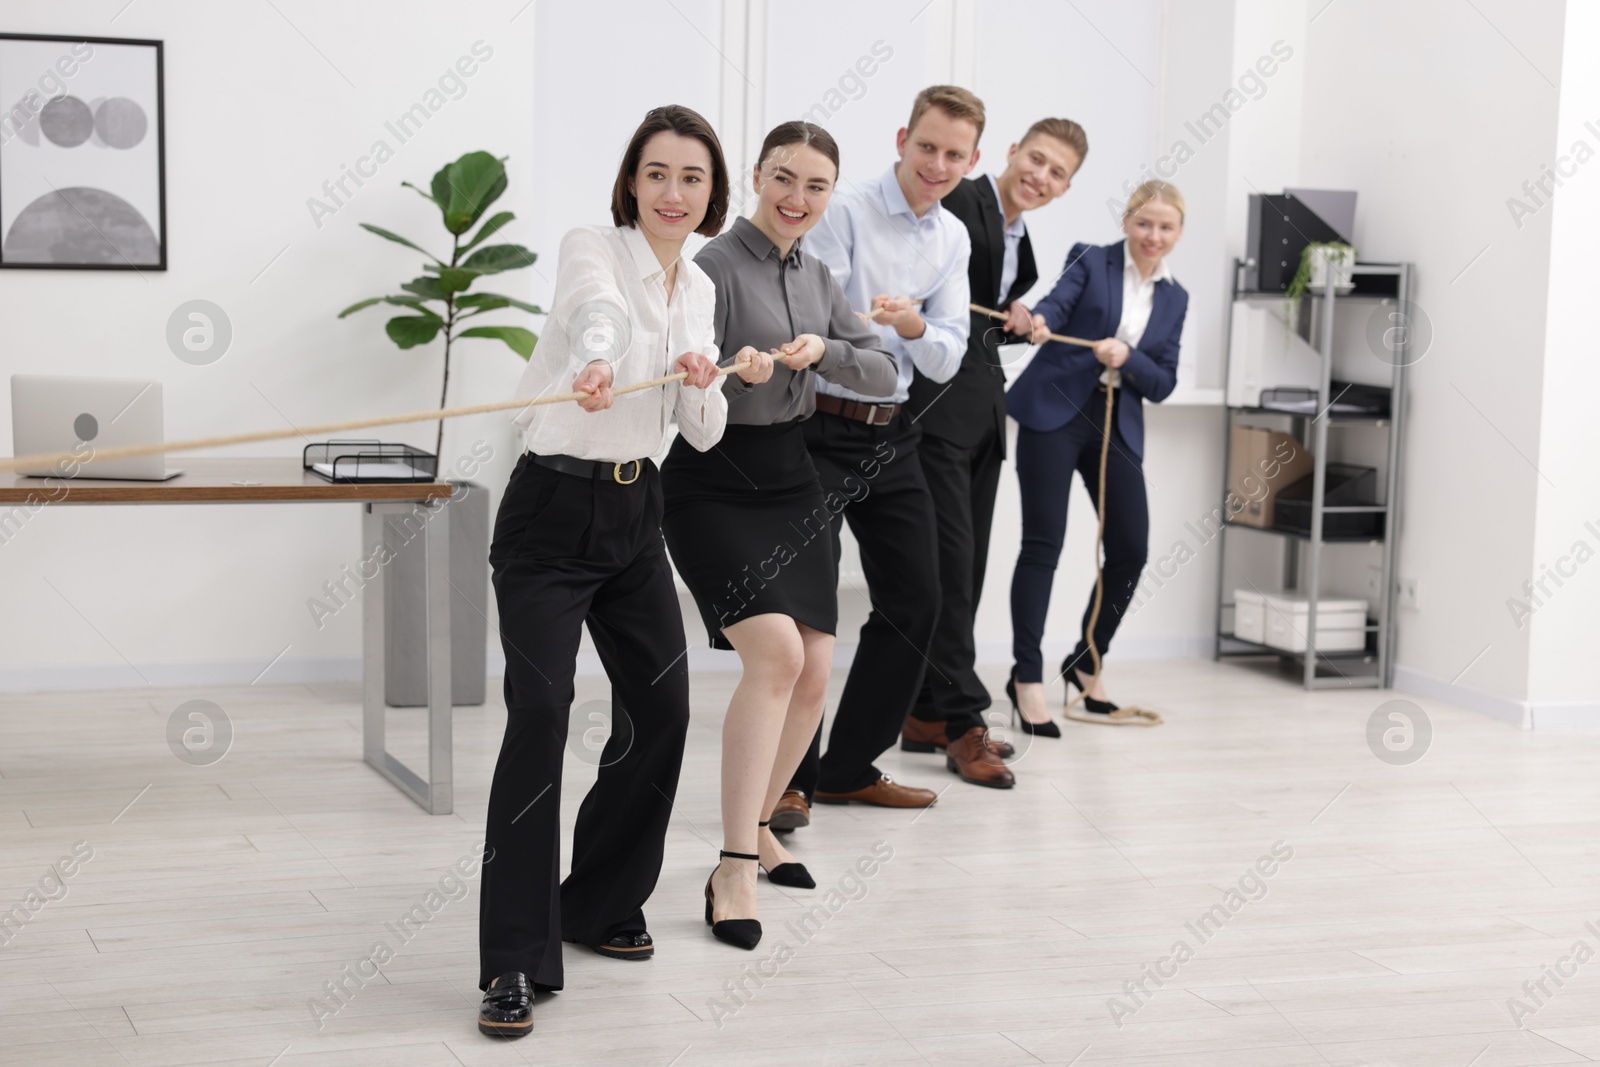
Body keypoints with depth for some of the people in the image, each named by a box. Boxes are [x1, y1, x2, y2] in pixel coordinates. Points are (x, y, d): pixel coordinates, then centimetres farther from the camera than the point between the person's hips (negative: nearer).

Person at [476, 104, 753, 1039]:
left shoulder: (700, 290, 10)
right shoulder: (593, 251, -10)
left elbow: (705, 435, 11)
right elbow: (598, 306, -36)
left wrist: (701, 385, -12)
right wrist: (595, 362, -58)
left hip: (636, 513, 7)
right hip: (552, 512, -7)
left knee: (661, 708, 9)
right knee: (540, 710, -17)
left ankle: (602, 901, 29)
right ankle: (515, 962, -13)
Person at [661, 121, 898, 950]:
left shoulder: (816, 279, 11)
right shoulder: (716, 267, -11)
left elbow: (884, 374, 6)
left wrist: (822, 351, -12)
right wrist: (737, 370, -36)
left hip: (792, 481, 8)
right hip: (713, 486, -7)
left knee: (813, 673, 6)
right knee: (775, 651, -23)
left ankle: (756, 827, 28)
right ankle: (733, 871, -19)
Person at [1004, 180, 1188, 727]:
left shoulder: (1174, 298, 14)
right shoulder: (1089, 260, 2)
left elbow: (1162, 385, 10)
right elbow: (1058, 302, -18)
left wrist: (1127, 358, -10)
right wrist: (1038, 321, -41)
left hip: (1118, 427, 5)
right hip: (1055, 413, -5)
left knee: (1131, 548, 1)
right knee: (1043, 544, -7)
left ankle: (1086, 665, 21)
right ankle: (1027, 676, 0)